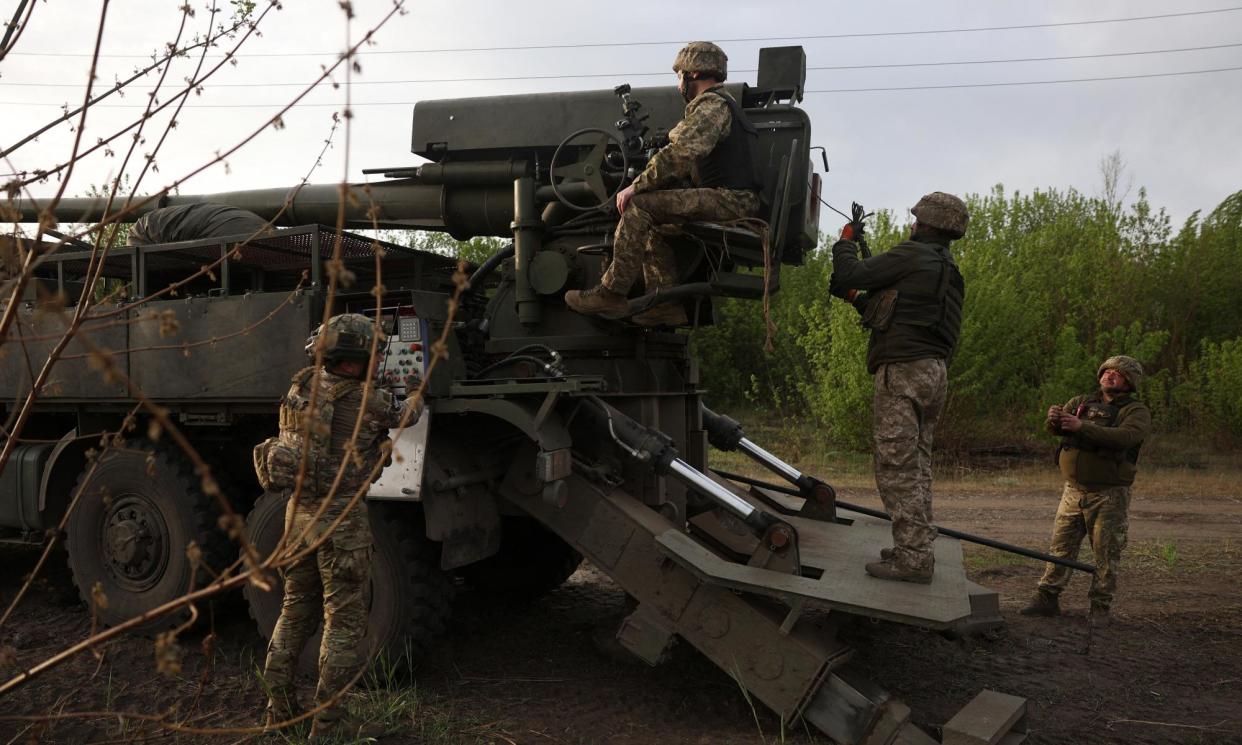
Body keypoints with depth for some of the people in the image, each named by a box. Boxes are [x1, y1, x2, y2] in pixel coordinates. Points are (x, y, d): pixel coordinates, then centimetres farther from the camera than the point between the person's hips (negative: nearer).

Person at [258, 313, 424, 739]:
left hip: (299, 511, 7)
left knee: (295, 611, 19)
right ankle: (326, 722, 7)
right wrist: (414, 394, 28)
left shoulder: (302, 386, 2)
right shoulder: (368, 402, -13)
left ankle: (279, 708, 28)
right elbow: (405, 416, 6)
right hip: (339, 516, -7)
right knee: (344, 620, 3)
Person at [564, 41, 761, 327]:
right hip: (733, 199, 10)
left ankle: (611, 294, -18)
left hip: (729, 199, -10)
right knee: (653, 225, 14)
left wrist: (636, 186, -17)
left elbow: (682, 152, -22)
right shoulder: (723, 105, 28)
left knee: (640, 206, -17)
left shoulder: (712, 104, -6)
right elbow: (693, 164, 27)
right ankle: (665, 303, 4)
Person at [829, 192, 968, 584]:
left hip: (904, 371, -10)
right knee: (916, 465, 14)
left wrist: (846, 240, 11)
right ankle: (918, 548, 18)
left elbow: (851, 274, -8)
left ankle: (913, 556, -11)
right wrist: (856, 298, 30)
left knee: (896, 466, -10)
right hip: (934, 373, 10)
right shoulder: (949, 272, 23)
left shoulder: (912, 254, -7)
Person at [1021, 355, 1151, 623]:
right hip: (1074, 490, 4)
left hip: (1109, 494, -4)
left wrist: (1083, 426, -29)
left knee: (1106, 554, 1)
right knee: (1060, 546, 6)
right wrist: (1054, 419, -28)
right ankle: (1047, 598, 12)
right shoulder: (1081, 403, 12)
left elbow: (1126, 436, -22)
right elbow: (1058, 428, -3)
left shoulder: (1136, 411, -1)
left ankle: (1100, 608, 9)